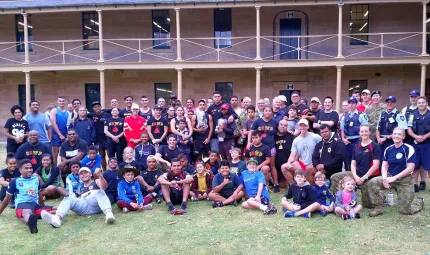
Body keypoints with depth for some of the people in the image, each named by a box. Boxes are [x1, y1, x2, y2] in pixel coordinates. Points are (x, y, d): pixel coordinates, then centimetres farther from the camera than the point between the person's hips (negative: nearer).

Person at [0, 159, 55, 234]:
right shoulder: (15, 181, 6)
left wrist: (43, 208, 40)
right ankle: (30, 223, -76)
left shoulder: (36, 179, 19)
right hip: (22, 204, -6)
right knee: (27, 212, -44)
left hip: (36, 205, 6)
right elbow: (7, 199, 14)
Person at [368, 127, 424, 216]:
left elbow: (410, 168, -16)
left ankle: (419, 202, 31)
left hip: (404, 181, -4)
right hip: (390, 177, 4)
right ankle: (378, 208, -10)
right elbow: (384, 166, 3)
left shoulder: (409, 149, -11)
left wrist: (394, 178, -20)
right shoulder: (388, 149, 3)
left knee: (405, 211, -4)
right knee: (373, 182, -25)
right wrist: (385, 178, -16)